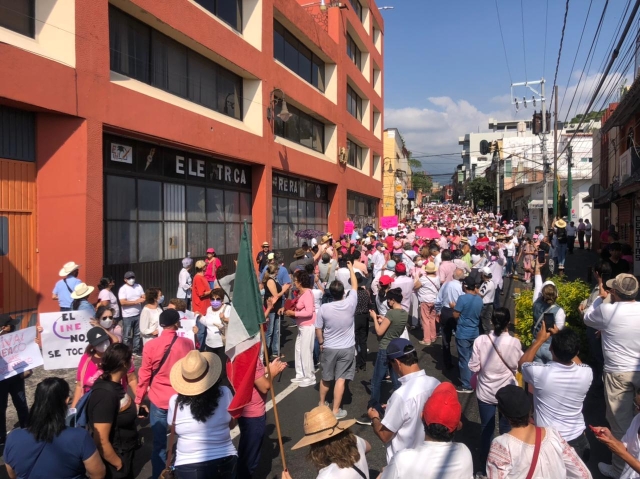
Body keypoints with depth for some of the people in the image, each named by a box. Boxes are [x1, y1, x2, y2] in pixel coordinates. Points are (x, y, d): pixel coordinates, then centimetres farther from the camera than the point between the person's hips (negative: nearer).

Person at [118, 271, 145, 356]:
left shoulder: (138, 286, 5)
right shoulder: (123, 289, -10)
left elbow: (144, 297, 7)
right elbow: (123, 302, -20)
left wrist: (143, 299, -16)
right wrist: (135, 302, -20)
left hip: (138, 314, 5)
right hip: (128, 316, -5)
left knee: (137, 334, 12)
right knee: (127, 335, 3)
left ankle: (136, 351, 22)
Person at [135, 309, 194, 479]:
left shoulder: (151, 345, -11)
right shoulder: (187, 343, -8)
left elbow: (144, 376, -5)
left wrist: (138, 400, 7)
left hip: (159, 401, -1)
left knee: (159, 444, 11)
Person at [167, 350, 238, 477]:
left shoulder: (175, 401, -14)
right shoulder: (225, 393, -13)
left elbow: (174, 431, 3)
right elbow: (232, 424, 3)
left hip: (189, 467, -1)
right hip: (226, 463, 1)